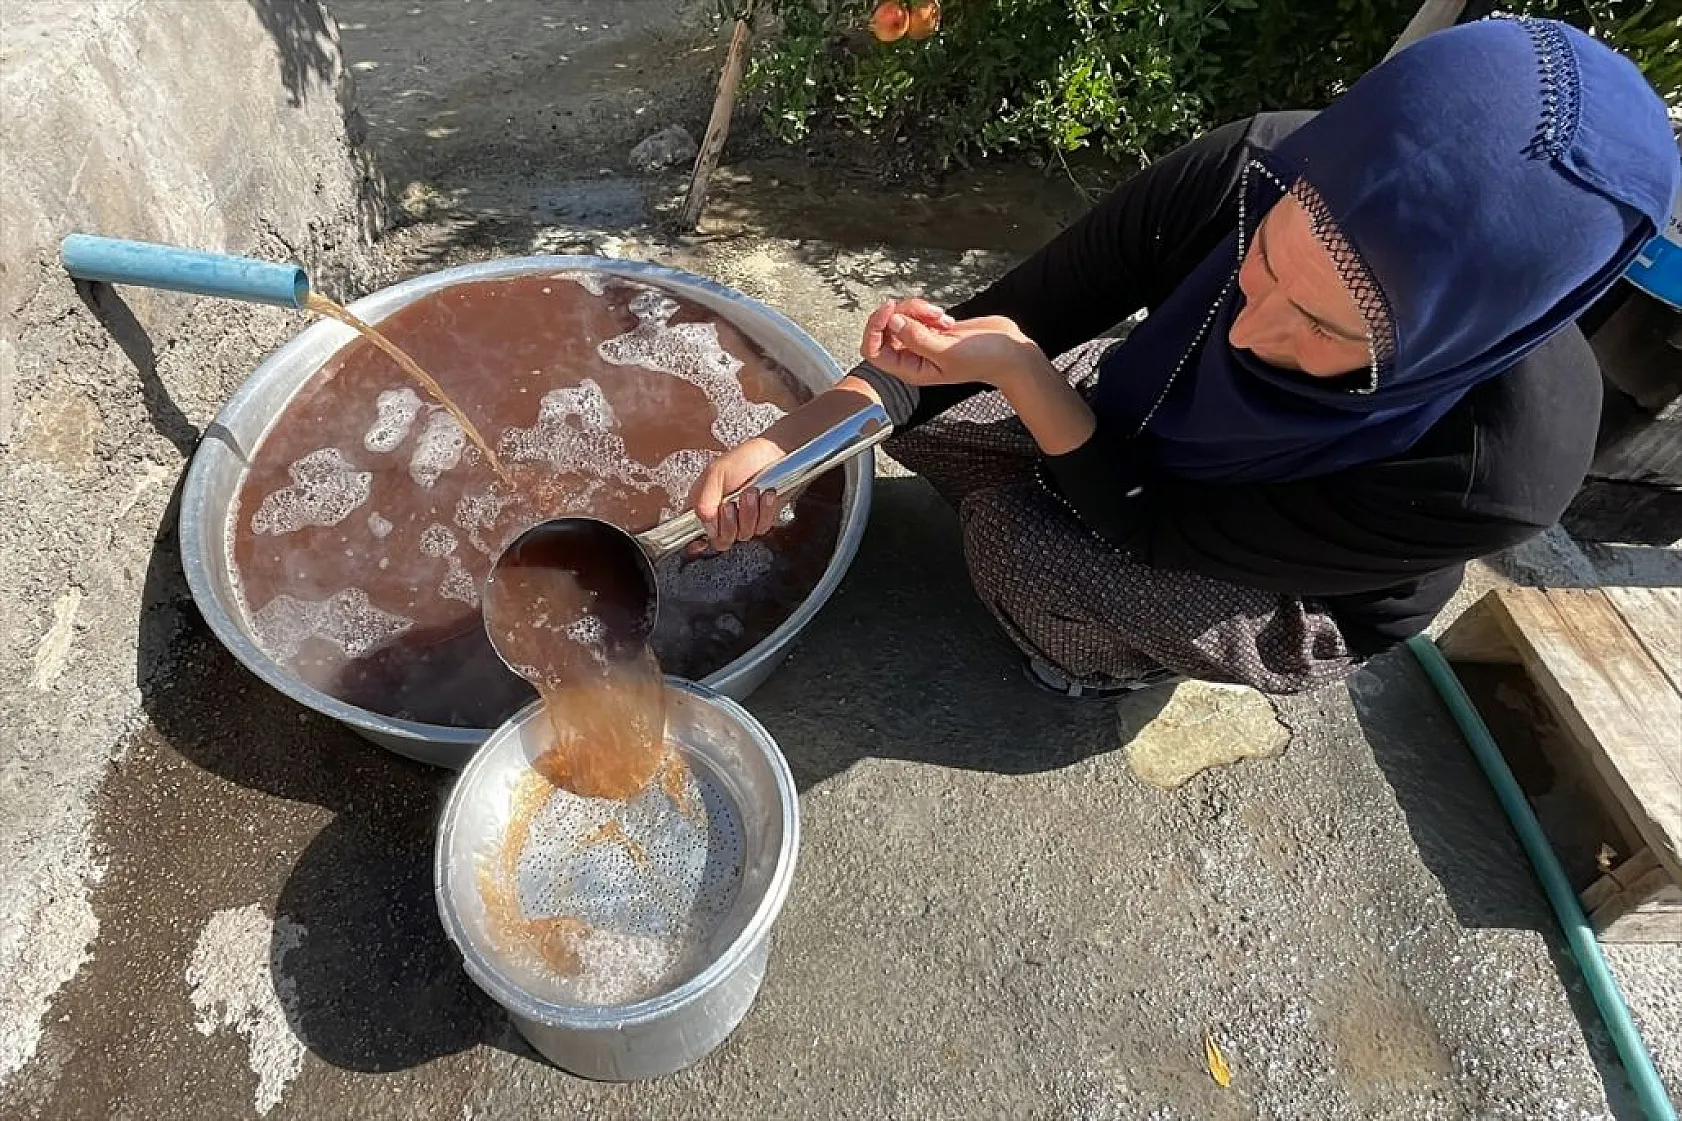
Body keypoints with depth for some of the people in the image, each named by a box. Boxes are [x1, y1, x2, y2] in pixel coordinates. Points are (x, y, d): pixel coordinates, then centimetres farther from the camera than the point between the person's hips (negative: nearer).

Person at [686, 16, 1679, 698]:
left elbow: (1153, 530, -32)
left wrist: (1018, 370, -44)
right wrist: (798, 437, -33)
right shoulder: (1244, 172, -32)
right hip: (1159, 427, 4)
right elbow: (1011, 317, -23)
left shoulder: (1504, 469, -40)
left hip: (1302, 609, -3)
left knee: (1031, 550, -30)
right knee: (921, 417, -11)